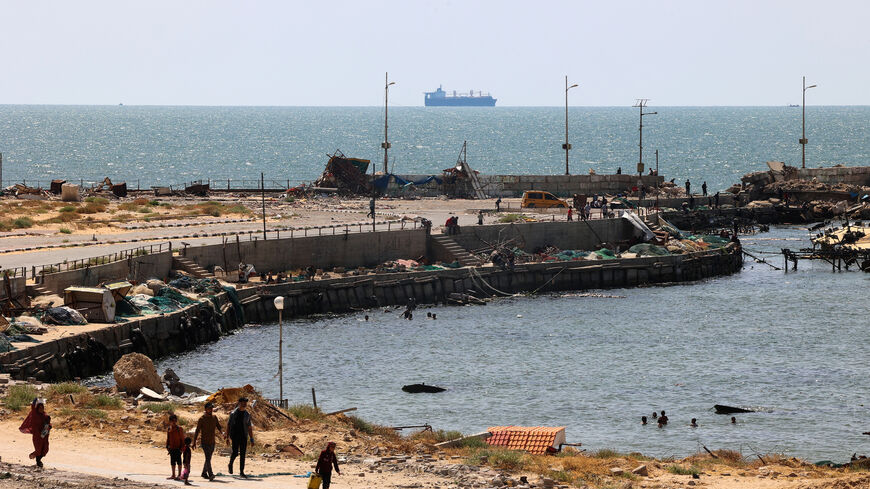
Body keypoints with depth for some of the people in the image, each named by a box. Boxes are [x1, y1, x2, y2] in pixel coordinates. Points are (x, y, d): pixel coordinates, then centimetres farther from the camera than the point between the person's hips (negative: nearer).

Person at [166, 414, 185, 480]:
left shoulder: (179, 429, -6)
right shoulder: (168, 429, 8)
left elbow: (182, 439, -5)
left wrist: (182, 447, -10)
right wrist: (167, 447, 10)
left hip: (178, 448, -5)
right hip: (171, 448, 5)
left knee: (178, 461, -2)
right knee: (172, 462, 10)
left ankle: (179, 475, 3)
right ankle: (173, 475, 18)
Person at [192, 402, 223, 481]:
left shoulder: (214, 417, 7)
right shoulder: (202, 419, -8)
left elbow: (219, 427, 11)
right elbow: (197, 431, -6)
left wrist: (222, 432, -12)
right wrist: (194, 442, -8)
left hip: (212, 442, 6)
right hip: (205, 442, -6)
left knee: (208, 458, 14)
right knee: (208, 458, -16)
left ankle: (204, 473, 28)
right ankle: (211, 474, -24)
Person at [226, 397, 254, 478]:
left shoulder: (247, 414, 8)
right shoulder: (233, 413, -2)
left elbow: (249, 428, 10)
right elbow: (228, 425, 2)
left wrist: (252, 439, 6)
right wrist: (227, 437, -1)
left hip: (244, 436, 3)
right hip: (235, 436, -3)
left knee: (243, 454, 0)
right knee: (235, 452, -11)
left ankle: (241, 472, 6)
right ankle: (230, 464, 20)